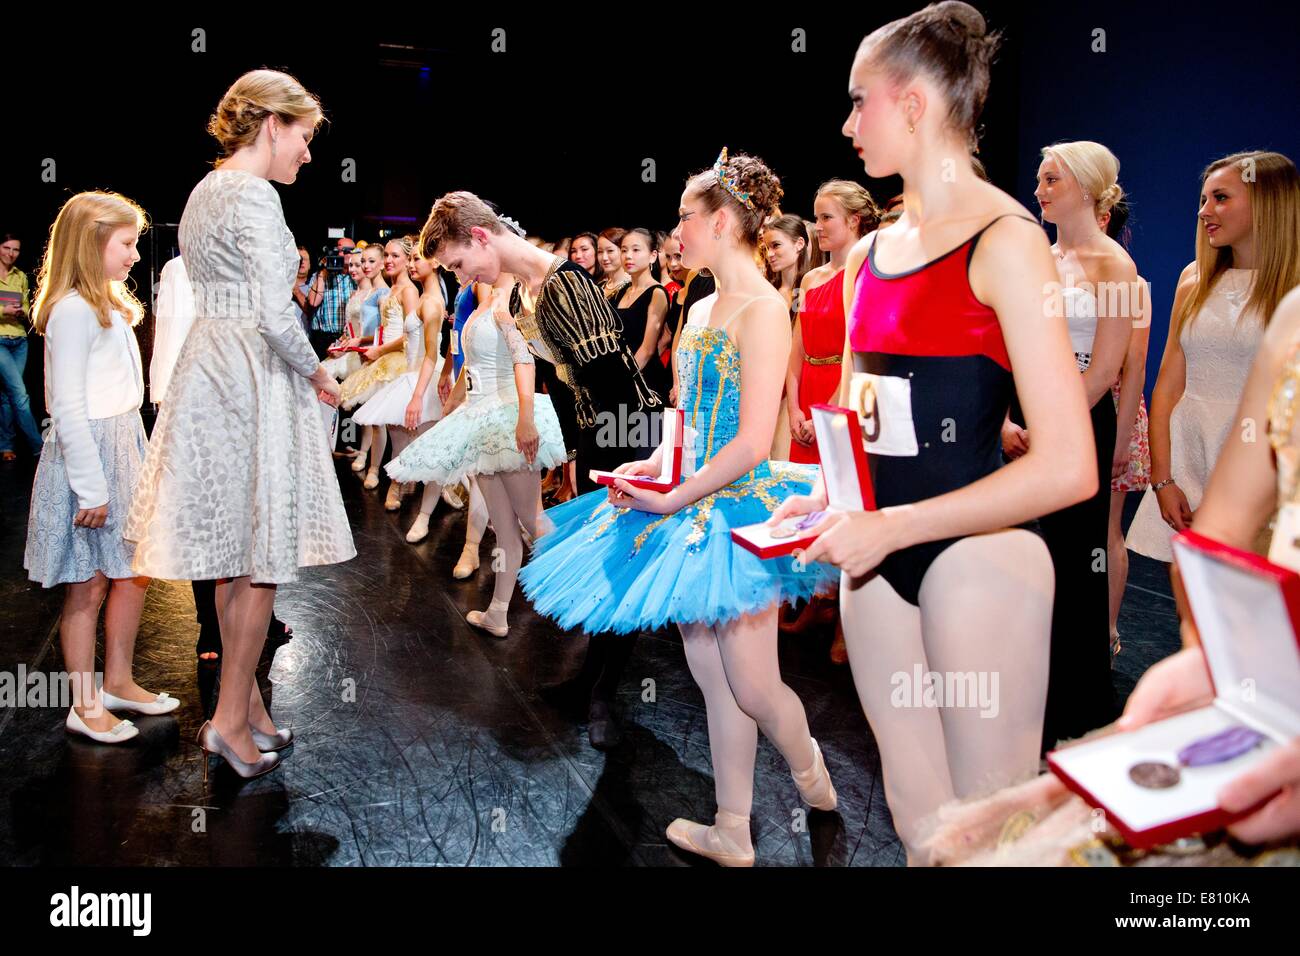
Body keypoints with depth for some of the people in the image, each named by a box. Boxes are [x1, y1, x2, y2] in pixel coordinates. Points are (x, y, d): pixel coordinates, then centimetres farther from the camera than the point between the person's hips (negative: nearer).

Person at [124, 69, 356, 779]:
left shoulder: (205, 192, 17)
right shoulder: (254, 196, -13)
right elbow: (275, 314, -21)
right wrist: (316, 373, -6)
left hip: (211, 368, 10)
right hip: (252, 379, -9)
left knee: (236, 553, 13)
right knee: (261, 554, 0)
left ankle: (245, 701, 24)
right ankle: (230, 716, 8)